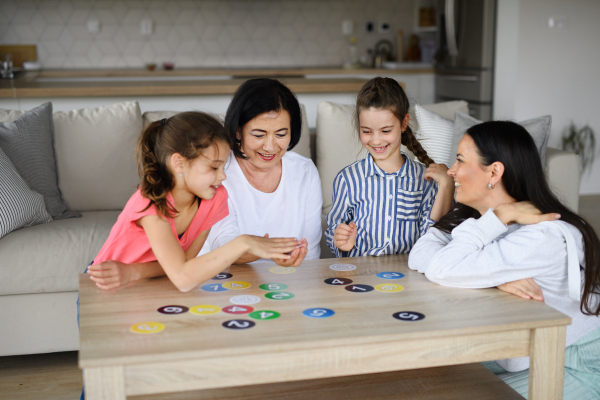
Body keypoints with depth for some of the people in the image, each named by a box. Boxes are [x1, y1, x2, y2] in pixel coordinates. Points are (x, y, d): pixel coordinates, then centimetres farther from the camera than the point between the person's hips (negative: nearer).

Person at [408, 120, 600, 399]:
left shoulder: (546, 237, -30)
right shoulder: (473, 215, -2)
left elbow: (442, 270, -36)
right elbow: (419, 257, -19)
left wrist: (500, 216, -29)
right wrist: (496, 277, -30)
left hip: (576, 367, -7)